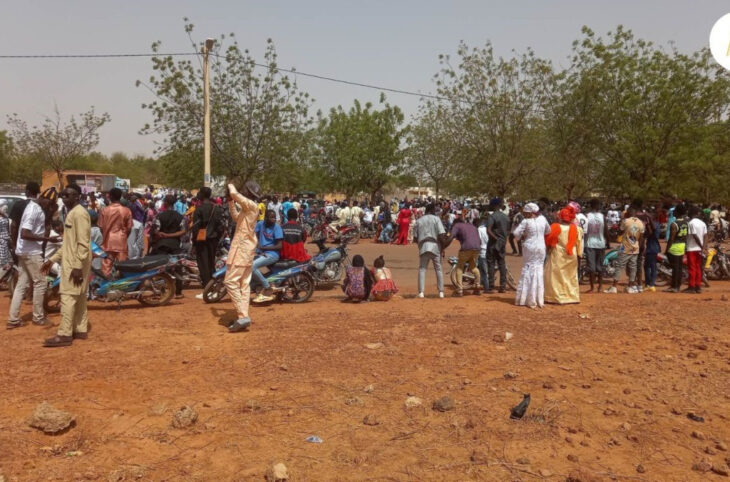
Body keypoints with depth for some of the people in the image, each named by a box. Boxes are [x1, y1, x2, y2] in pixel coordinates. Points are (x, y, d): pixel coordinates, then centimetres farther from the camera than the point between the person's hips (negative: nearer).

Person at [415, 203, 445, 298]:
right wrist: (443, 247, -2)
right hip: (435, 246, -2)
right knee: (438, 269, 9)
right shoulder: (436, 219, 1)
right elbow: (441, 234, -9)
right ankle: (441, 292, 9)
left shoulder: (418, 220, 10)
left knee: (422, 269, 4)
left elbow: (416, 237, 7)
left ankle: (421, 292, -6)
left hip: (423, 247, 2)